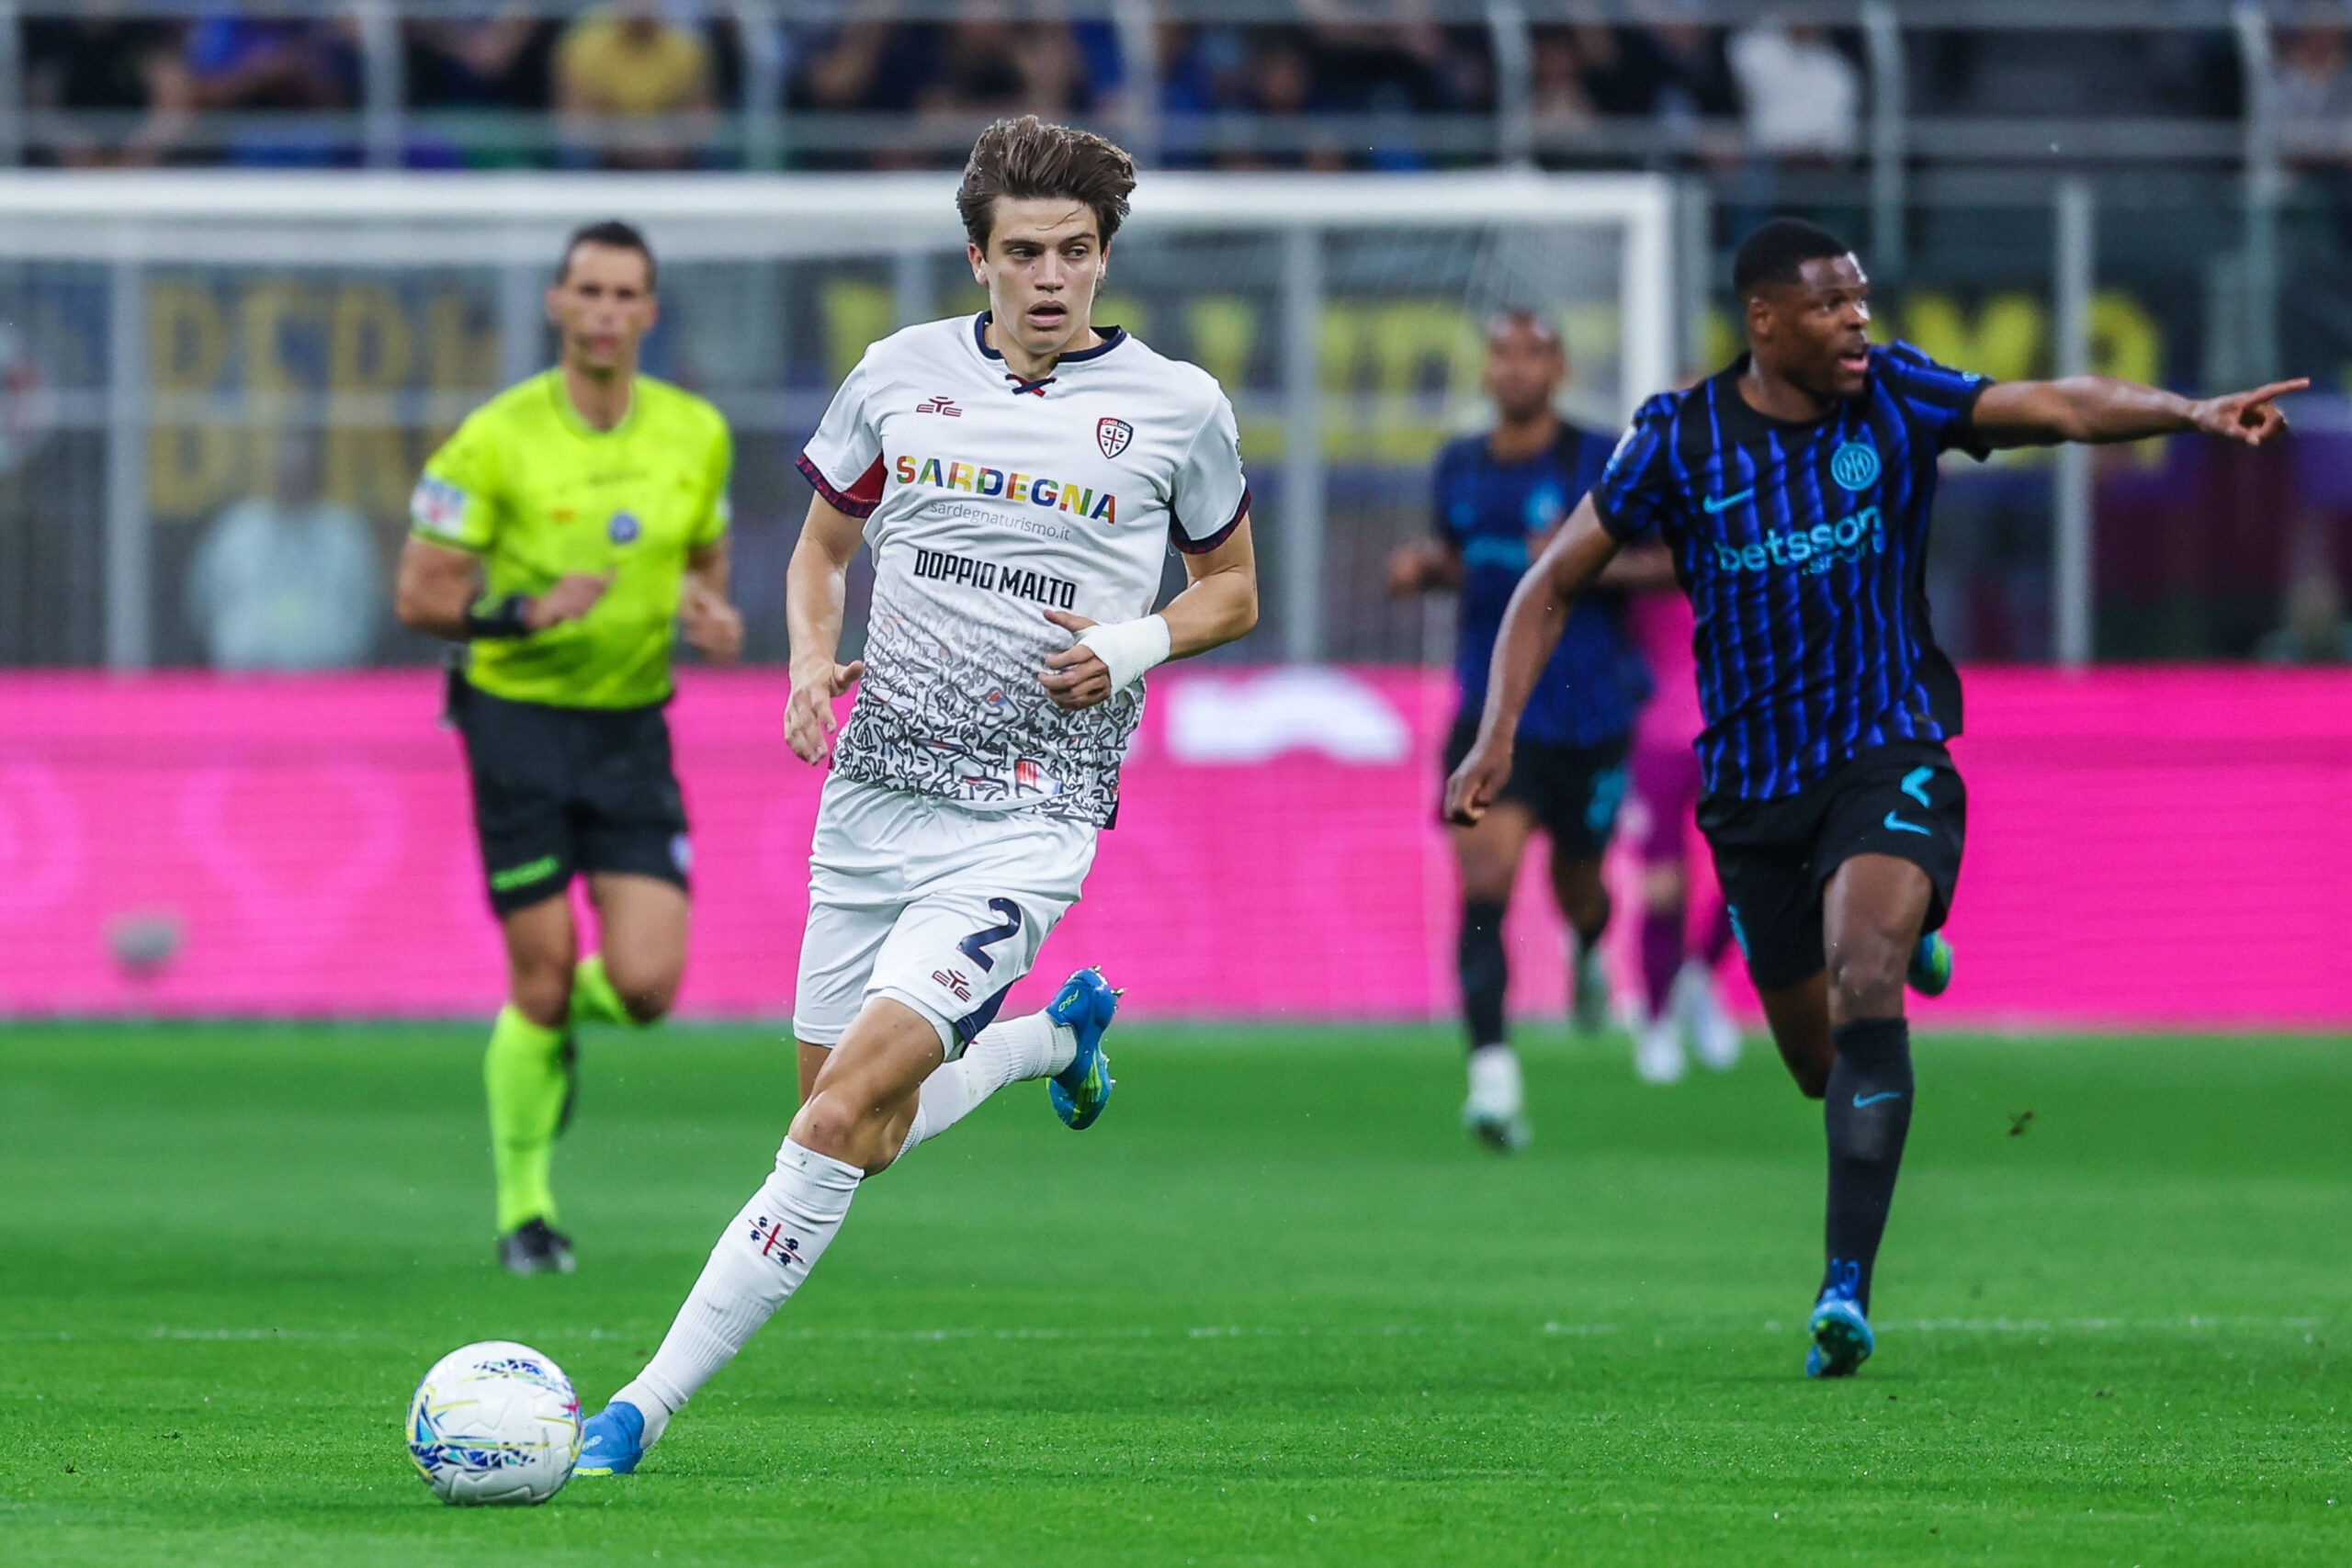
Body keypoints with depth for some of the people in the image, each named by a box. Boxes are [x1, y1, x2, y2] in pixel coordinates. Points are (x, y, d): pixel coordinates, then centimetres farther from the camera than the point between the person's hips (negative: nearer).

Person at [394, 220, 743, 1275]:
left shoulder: (697, 435, 2)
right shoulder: (495, 440, -9)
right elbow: (421, 595, -7)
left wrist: (712, 614, -4)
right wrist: (523, 613, -24)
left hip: (632, 728, 3)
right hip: (521, 720, -3)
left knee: (645, 987, -10)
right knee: (541, 982, -4)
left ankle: (563, 1009, 28)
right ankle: (524, 1209, 14)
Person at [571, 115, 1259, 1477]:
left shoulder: (1177, 407, 0)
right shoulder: (903, 375, 5)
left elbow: (1234, 590, 12)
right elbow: (822, 546, 19)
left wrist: (1137, 646, -8)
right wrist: (813, 660, -2)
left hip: (1028, 815, -4)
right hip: (878, 791, 4)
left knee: (843, 1117, -19)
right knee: (869, 1148, 13)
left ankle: (649, 1404, -16)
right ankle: (1060, 1031, 42)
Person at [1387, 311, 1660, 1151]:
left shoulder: (1603, 464, -8)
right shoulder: (1460, 466, 5)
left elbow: (1676, 562, -5)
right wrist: (1424, 565, 0)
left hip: (1589, 712, -1)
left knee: (1576, 885, 15)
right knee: (1485, 881, -17)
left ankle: (1589, 948, 55)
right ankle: (1493, 1074, -24)